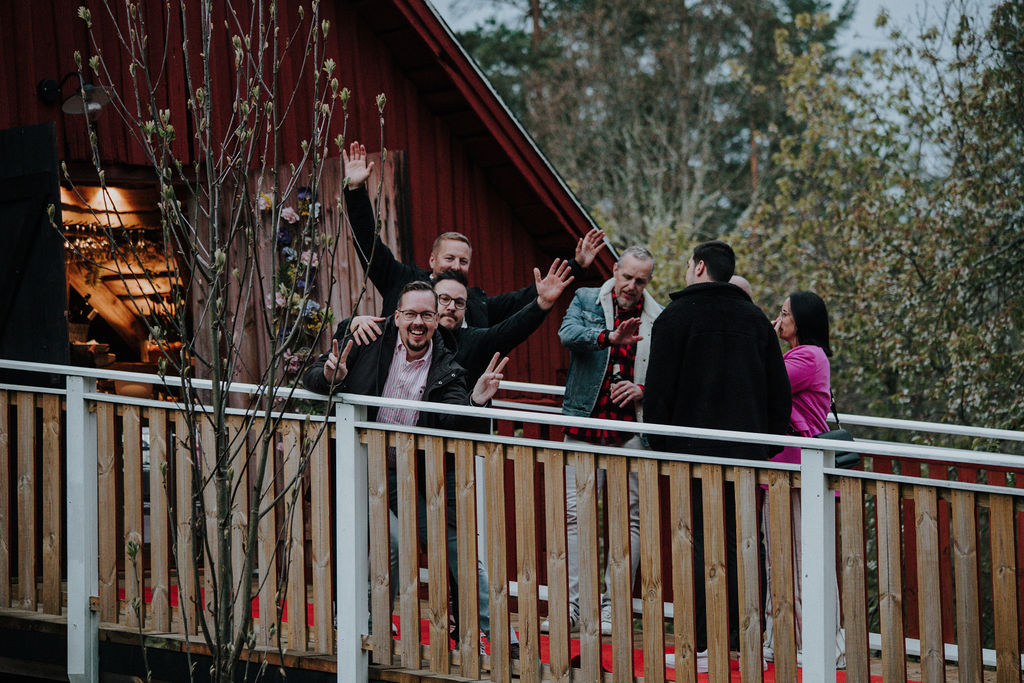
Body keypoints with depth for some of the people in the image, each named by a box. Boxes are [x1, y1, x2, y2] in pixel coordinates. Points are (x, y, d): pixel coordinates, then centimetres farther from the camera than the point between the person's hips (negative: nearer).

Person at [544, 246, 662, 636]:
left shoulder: (659, 320, 8)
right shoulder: (586, 300, 6)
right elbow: (568, 333, -14)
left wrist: (643, 390, -9)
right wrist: (609, 337, -31)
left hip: (633, 428, 1)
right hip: (586, 424, -1)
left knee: (630, 516, 0)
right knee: (575, 512, -3)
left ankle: (613, 609, 5)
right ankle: (570, 607, 0)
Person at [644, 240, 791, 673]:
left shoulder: (677, 316, -3)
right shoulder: (755, 319, 11)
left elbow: (659, 389, -6)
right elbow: (779, 389, 12)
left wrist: (658, 445, 2)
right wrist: (770, 441, 17)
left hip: (692, 451, -4)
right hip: (746, 452, 4)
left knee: (698, 544, -4)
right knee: (742, 543, 8)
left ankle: (699, 647, -7)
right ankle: (745, 640, 7)